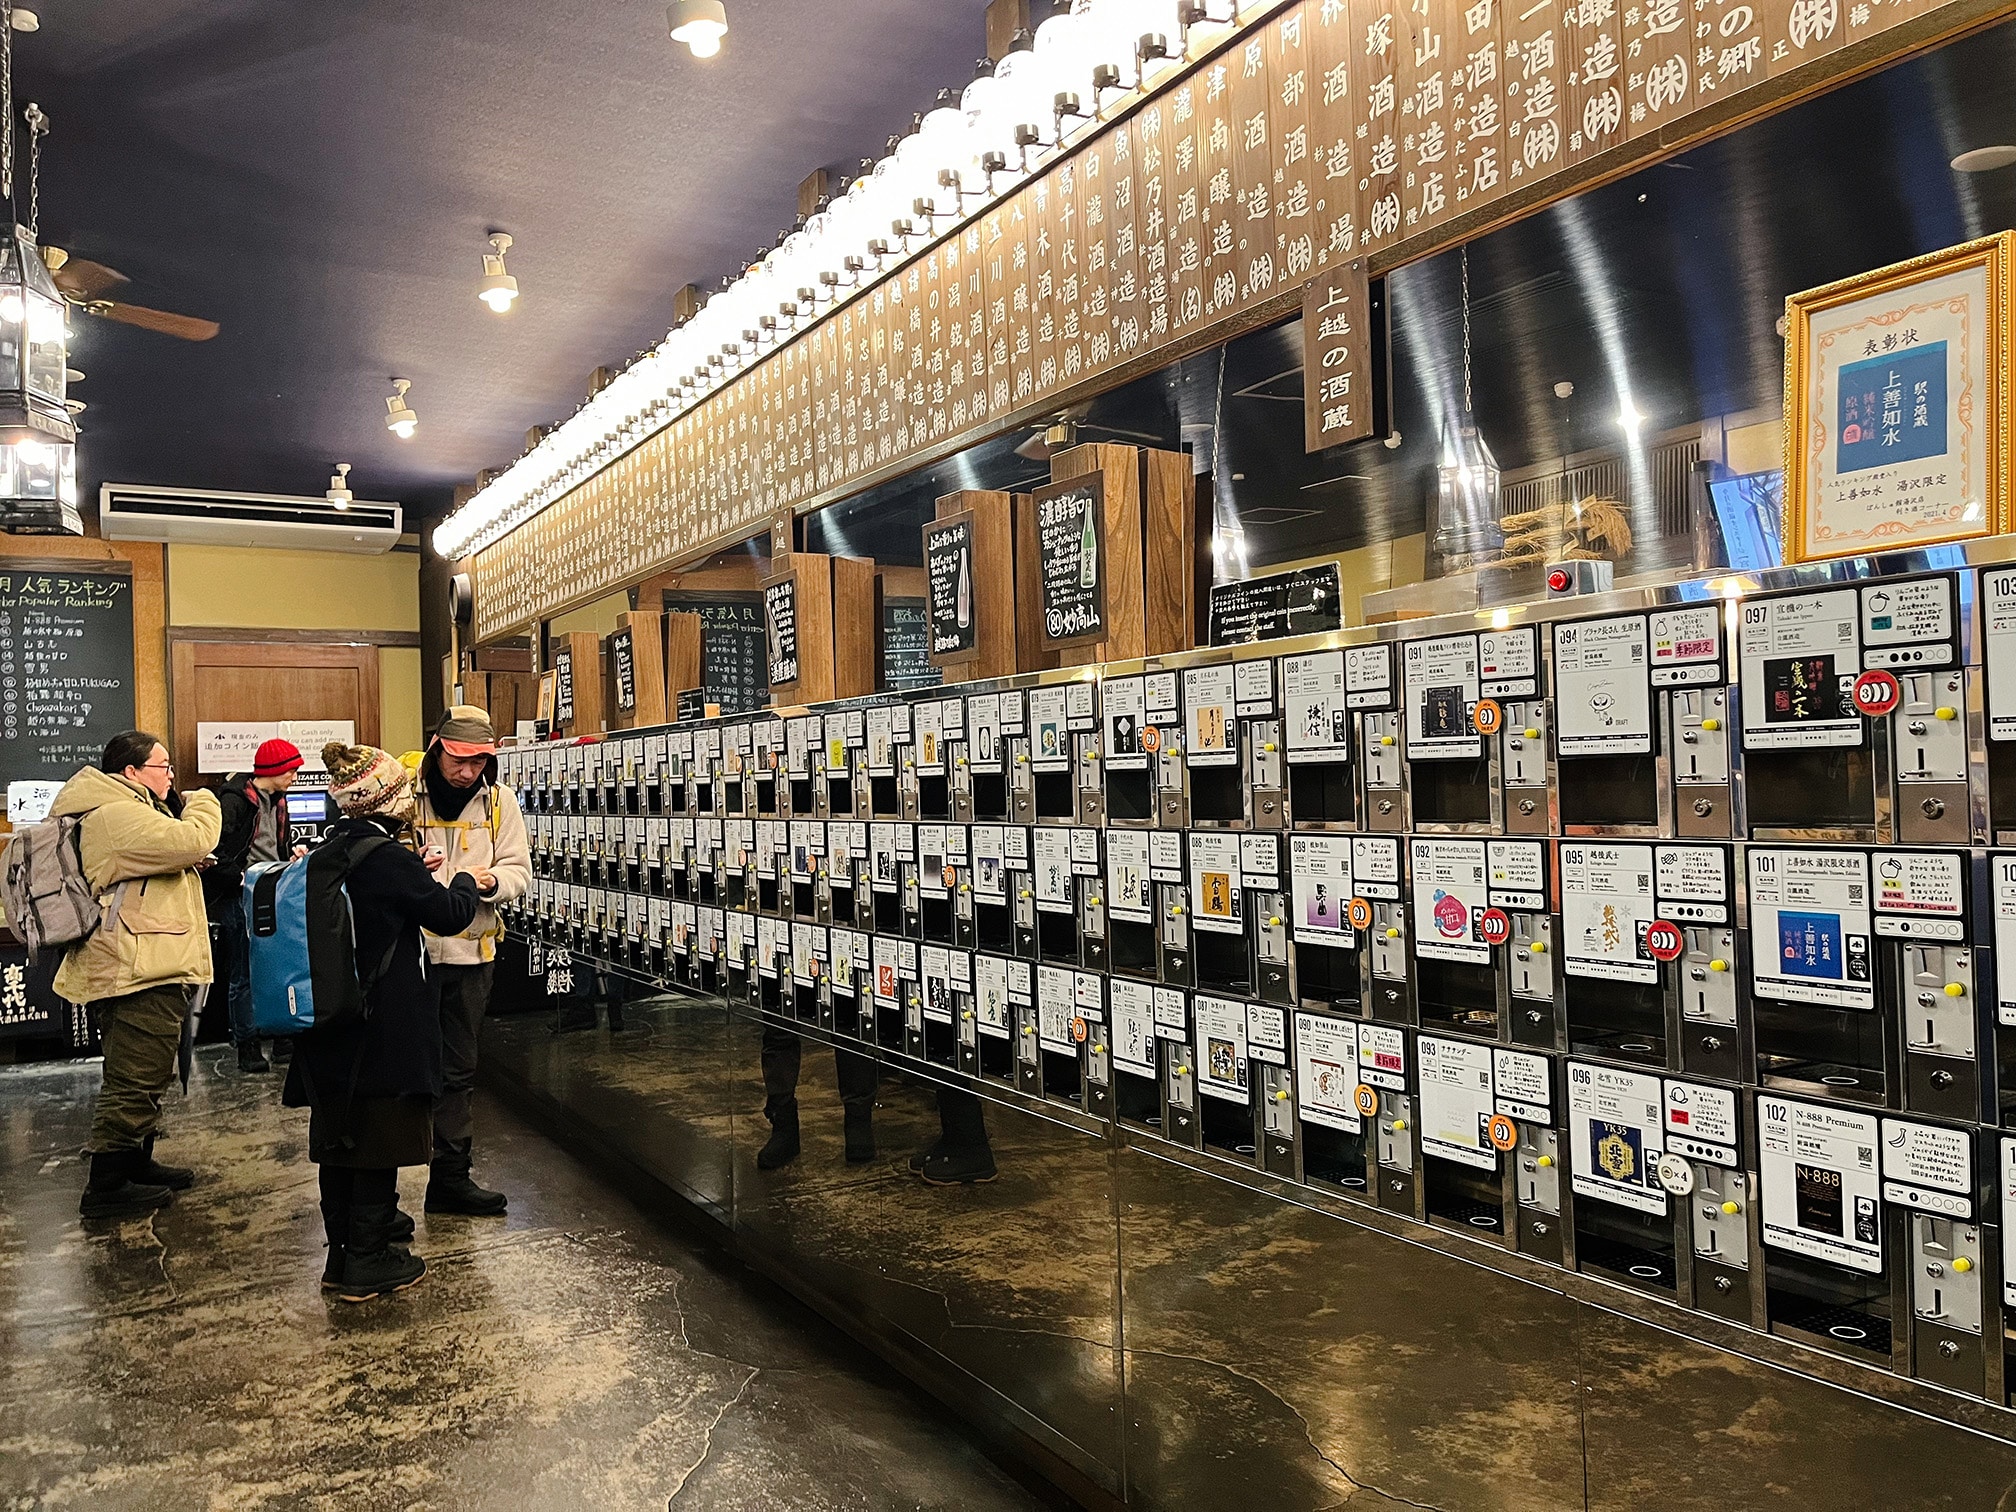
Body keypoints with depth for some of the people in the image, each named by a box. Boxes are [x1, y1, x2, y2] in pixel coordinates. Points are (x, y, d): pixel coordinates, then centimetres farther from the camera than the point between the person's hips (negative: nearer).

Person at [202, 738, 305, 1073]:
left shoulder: (277, 801, 15)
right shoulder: (233, 800, -12)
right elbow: (216, 851, -19)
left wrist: (294, 855, 9)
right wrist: (241, 878, -23)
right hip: (241, 897, -8)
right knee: (244, 976, 0)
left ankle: (283, 1037, 20)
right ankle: (246, 1046, 8)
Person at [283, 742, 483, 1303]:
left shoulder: (328, 852, 7)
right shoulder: (388, 856, -18)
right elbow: (449, 915, -11)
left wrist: (415, 876, 15)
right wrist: (467, 881, 7)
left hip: (333, 1020, 9)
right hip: (383, 1024, -9)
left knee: (340, 1136, 17)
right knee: (380, 1138, 2)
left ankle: (343, 1251, 29)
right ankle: (367, 1264, 11)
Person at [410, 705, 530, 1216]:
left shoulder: (498, 800, 2)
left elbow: (519, 871, 1)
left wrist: (490, 880, -21)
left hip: (470, 951, 3)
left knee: (458, 1069, 13)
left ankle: (451, 1175, 25)